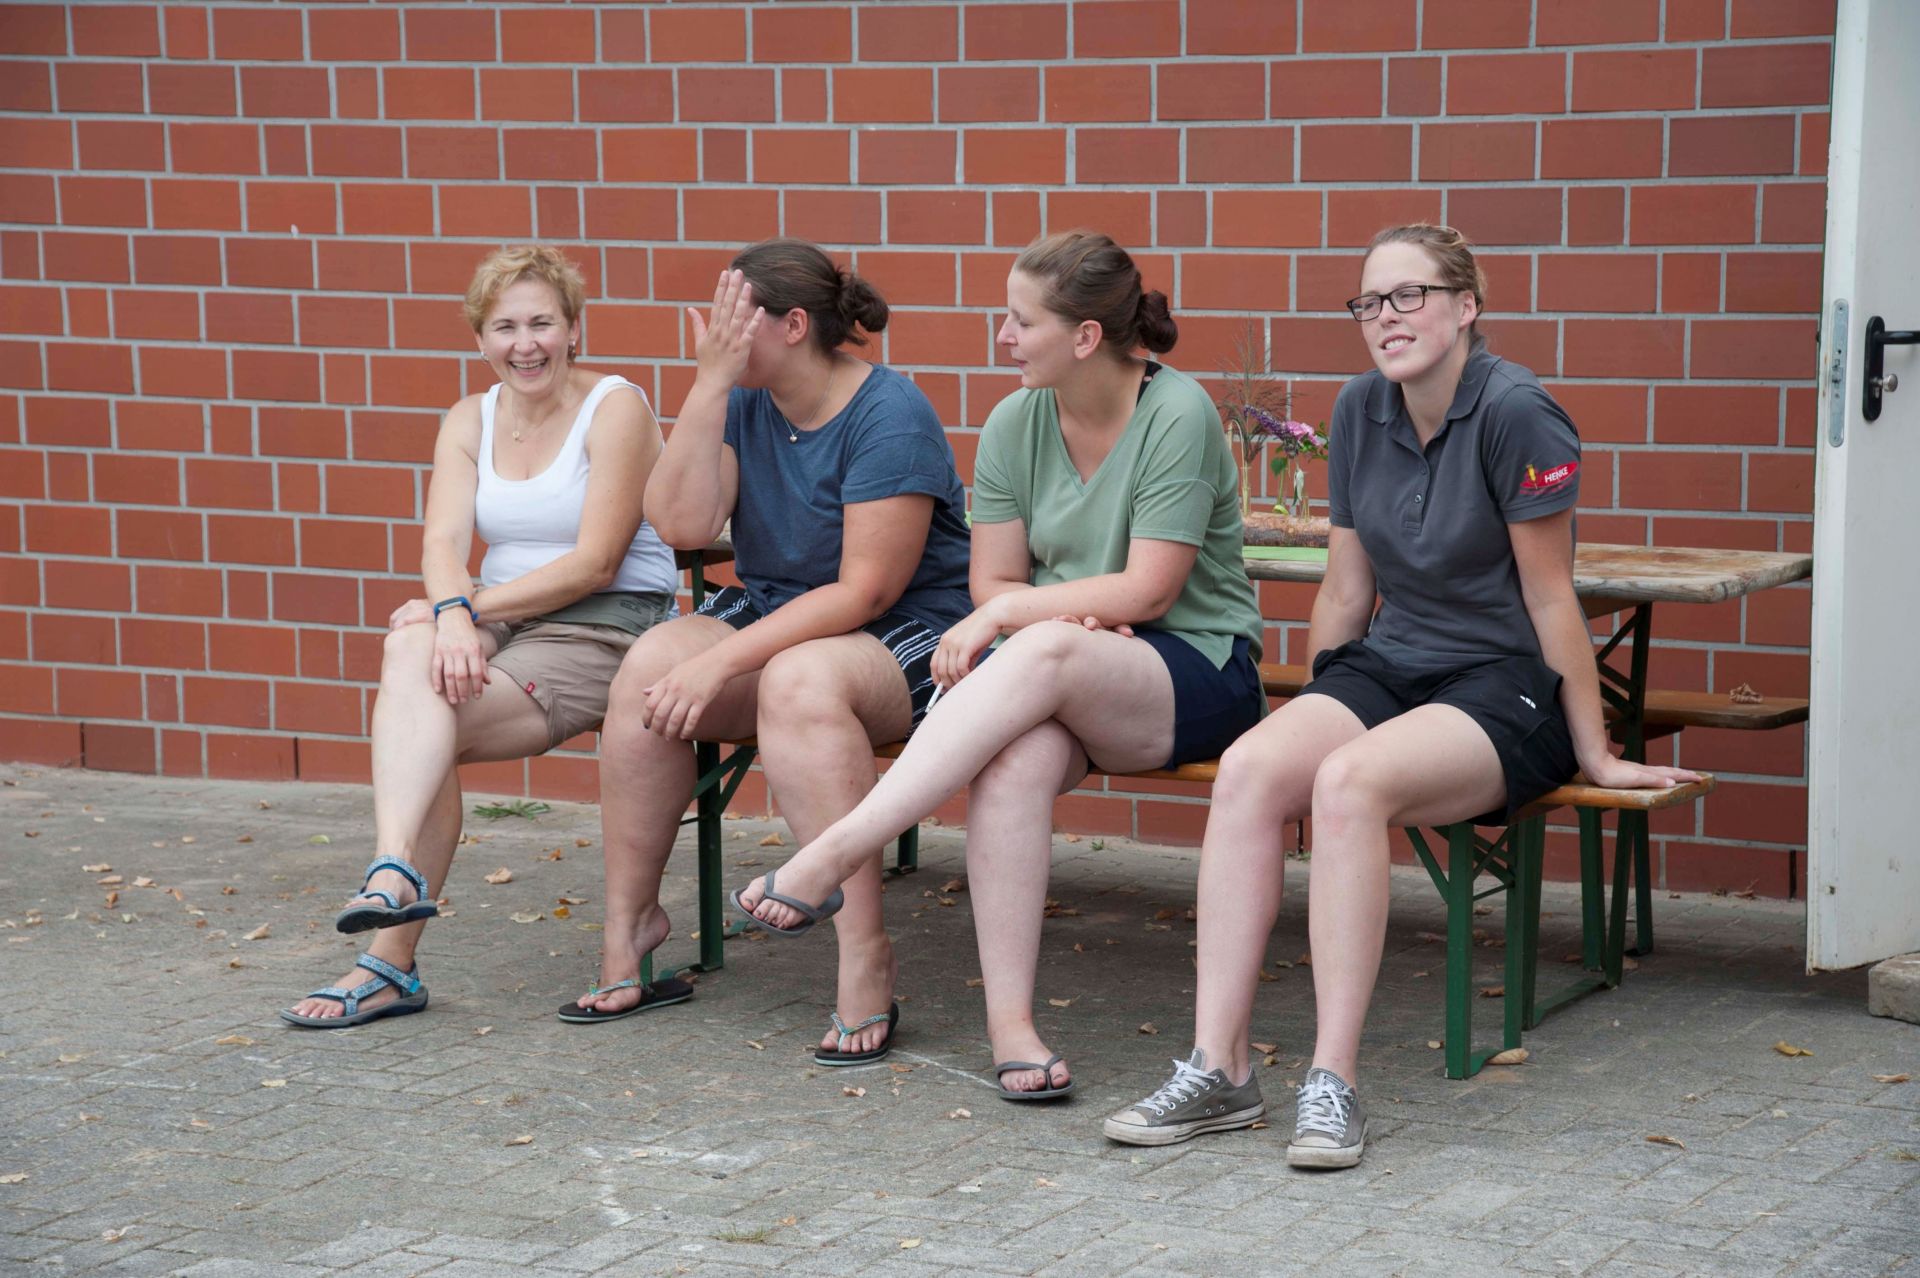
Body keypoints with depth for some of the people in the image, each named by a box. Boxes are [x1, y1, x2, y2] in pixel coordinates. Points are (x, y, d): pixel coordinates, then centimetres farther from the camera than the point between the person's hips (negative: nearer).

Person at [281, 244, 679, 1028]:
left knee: (423, 721, -25)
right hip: (498, 622, 5)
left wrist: (476, 608, -18)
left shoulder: (615, 407, -5)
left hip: (608, 629, -5)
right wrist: (452, 612, -25)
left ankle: (390, 960, -27)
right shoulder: (469, 422, 12)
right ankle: (397, 873, -38)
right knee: (413, 641, -29)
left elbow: (595, 563, -12)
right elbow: (442, 543, -3)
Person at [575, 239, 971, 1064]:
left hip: (904, 640, -6)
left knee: (799, 680, -39)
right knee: (648, 667, -24)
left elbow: (867, 592, -21)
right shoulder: (741, 402, 4)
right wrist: (709, 382, -15)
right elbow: (684, 524, -9)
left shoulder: (890, 416, -17)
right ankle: (629, 920, -9)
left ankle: (865, 959, -36)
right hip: (770, 615, 6)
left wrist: (723, 662, -26)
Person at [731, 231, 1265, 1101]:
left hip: (1194, 676, -4)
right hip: (1061, 685, 4)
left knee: (1044, 653, -36)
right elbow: (995, 580, 6)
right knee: (1017, 756, -34)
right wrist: (1080, 609, -14)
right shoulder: (1017, 423, 6)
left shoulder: (1177, 416, -10)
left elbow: (1148, 590, -14)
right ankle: (1009, 1020, -34)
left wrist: (1008, 614, -14)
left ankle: (832, 856, -37)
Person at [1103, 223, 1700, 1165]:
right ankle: (1217, 1068, -27)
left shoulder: (1514, 413, -13)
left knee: (1351, 783, -35)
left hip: (1505, 689, -6)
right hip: (1388, 667, 6)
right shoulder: (1360, 411, 7)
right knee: (1248, 769, -25)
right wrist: (1310, 722, 17)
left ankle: (1333, 1084, -33)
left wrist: (1593, 753, -4)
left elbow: (1551, 600, -10)